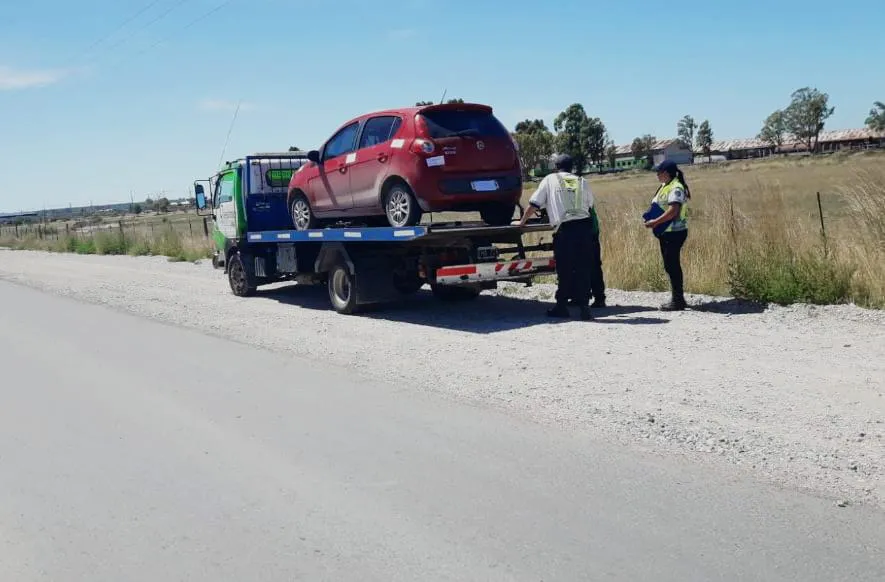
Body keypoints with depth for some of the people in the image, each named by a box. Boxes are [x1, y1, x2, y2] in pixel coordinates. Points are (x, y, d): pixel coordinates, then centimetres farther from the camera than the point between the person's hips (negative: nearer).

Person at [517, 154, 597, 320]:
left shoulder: (550, 180, 9)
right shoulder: (582, 182, 17)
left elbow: (534, 204, 8)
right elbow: (590, 205, 17)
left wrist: (522, 221, 19)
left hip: (564, 229, -2)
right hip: (585, 226, 3)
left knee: (564, 270, 4)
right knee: (584, 269, 6)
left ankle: (561, 307, 9)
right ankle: (584, 306, 4)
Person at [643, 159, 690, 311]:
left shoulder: (676, 188, -16)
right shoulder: (664, 186, 15)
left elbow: (673, 211, -24)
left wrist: (656, 222, -21)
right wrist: (651, 218, 6)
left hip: (674, 232, -10)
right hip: (665, 231, 10)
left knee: (672, 265, -6)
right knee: (670, 265, 13)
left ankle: (678, 300, -1)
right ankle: (676, 298, 21)